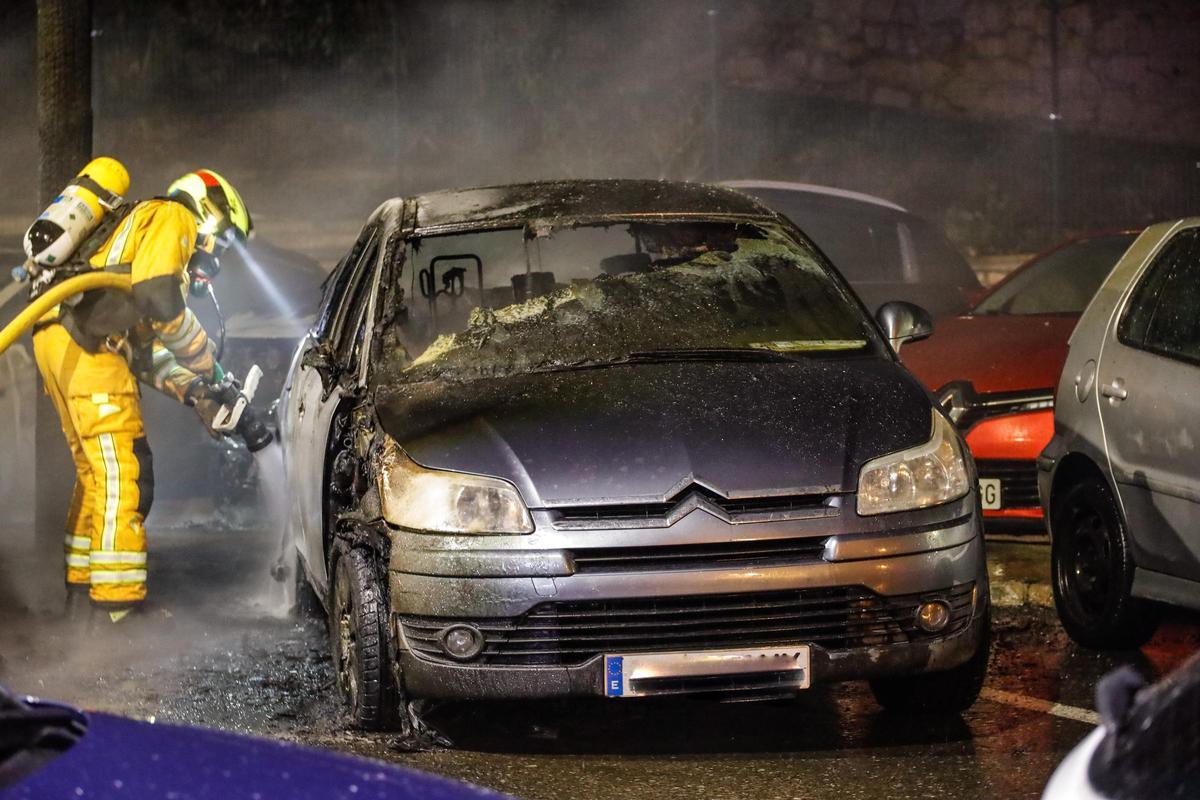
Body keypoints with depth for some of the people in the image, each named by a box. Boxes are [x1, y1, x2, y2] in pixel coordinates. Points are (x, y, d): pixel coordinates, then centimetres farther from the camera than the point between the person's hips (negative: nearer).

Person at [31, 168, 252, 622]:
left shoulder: (139, 227, 34)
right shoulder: (173, 218, 5)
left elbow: (145, 351, 27)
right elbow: (158, 298, -14)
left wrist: (193, 392, 14)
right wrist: (206, 364, -4)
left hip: (60, 339, 10)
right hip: (87, 345, -10)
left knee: (96, 472, 18)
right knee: (123, 474, -10)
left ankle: (81, 591, 23)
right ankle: (119, 602, -13)